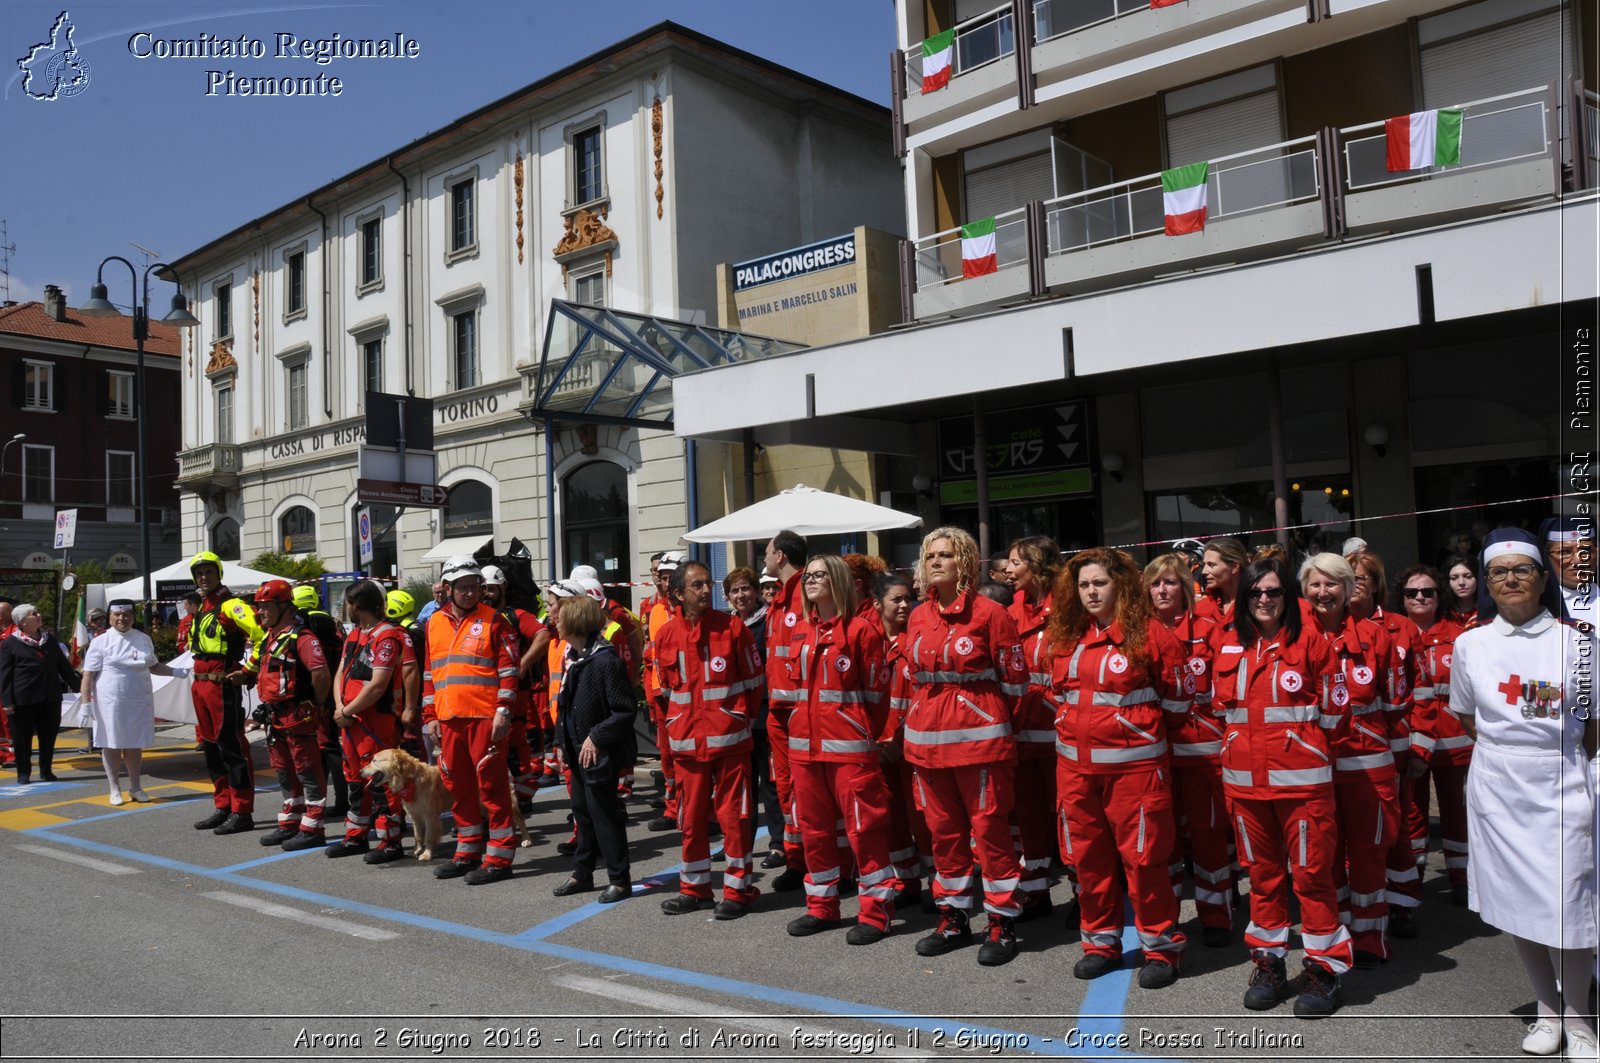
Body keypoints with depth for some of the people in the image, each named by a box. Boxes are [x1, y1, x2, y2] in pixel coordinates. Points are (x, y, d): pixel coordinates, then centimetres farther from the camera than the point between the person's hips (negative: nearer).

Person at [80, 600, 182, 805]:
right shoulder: (101, 642, -5)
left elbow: (154, 666, 19)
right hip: (111, 701, -3)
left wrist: (175, 672, 3)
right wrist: (85, 702, -13)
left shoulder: (144, 639, 8)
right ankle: (114, 789, 16)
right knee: (111, 745, 4)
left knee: (135, 744, 11)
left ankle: (135, 787, 22)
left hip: (139, 701, 3)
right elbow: (88, 675, -6)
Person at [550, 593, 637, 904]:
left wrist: (596, 738, -21)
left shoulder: (605, 660, -21)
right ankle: (582, 873, 31)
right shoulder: (574, 657, 8)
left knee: (604, 813, 0)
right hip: (579, 752, 9)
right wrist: (563, 742, 13)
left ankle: (619, 879, 13)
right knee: (582, 811, 18)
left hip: (598, 753, -9)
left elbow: (625, 710, -21)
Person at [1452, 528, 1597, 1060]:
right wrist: (1509, 751, 6)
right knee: (1515, 902, 9)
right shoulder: (1470, 644, 3)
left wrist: (1556, 753, 3)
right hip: (1497, 789, 2)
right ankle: (1548, 1009, 26)